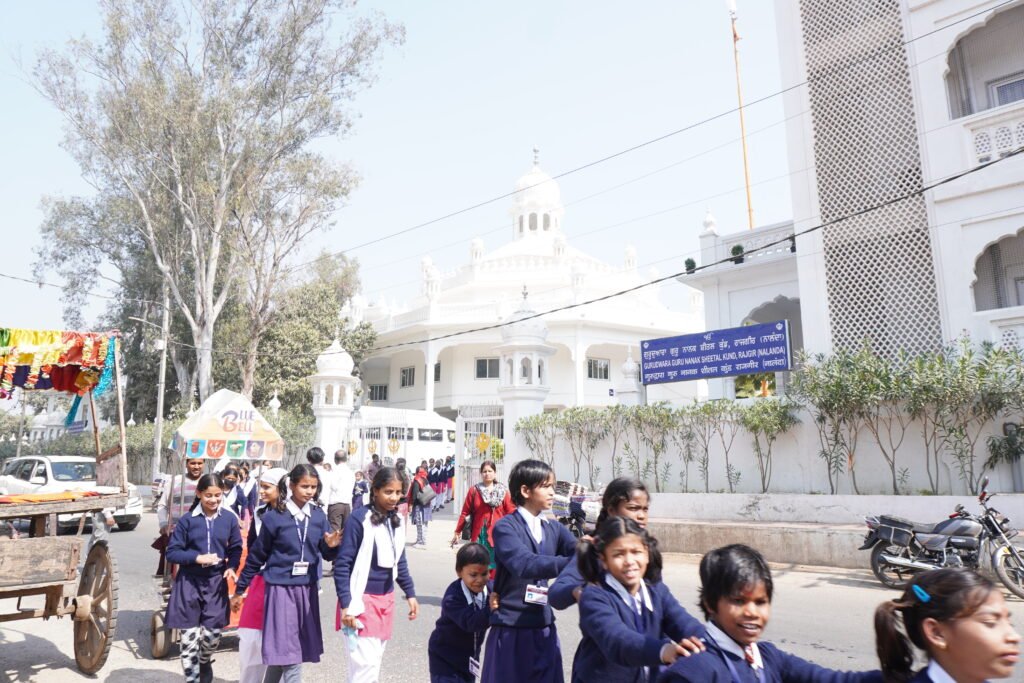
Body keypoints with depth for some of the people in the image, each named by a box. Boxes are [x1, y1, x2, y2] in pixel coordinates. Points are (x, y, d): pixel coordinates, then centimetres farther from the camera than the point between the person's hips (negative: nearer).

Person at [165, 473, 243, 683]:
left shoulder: (229, 518, -2)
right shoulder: (187, 520, -7)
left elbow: (236, 549, 7)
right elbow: (171, 552, -5)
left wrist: (232, 567, -11)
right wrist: (197, 557, -18)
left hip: (216, 583, 1)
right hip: (189, 583, -1)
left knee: (212, 634, 7)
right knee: (189, 638, 2)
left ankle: (205, 663, 40)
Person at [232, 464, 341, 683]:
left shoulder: (318, 516, 2)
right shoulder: (274, 517, -9)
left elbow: (327, 555, 6)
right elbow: (257, 556, 0)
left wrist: (331, 546, -17)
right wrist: (239, 590, 5)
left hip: (307, 589, 4)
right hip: (281, 588, -4)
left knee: (281, 650, 13)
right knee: (288, 651, -4)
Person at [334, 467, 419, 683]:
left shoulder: (397, 520, 5)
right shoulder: (359, 519, -15)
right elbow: (342, 564, -14)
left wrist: (410, 593, 13)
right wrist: (346, 604, -17)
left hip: (386, 599, 7)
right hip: (362, 599, -6)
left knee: (374, 661, 13)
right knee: (365, 664, -8)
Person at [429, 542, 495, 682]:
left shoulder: (489, 589, -12)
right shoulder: (452, 597, -30)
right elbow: (470, 622, -40)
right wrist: (489, 611, -56)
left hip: (470, 654, 6)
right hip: (445, 655, -6)